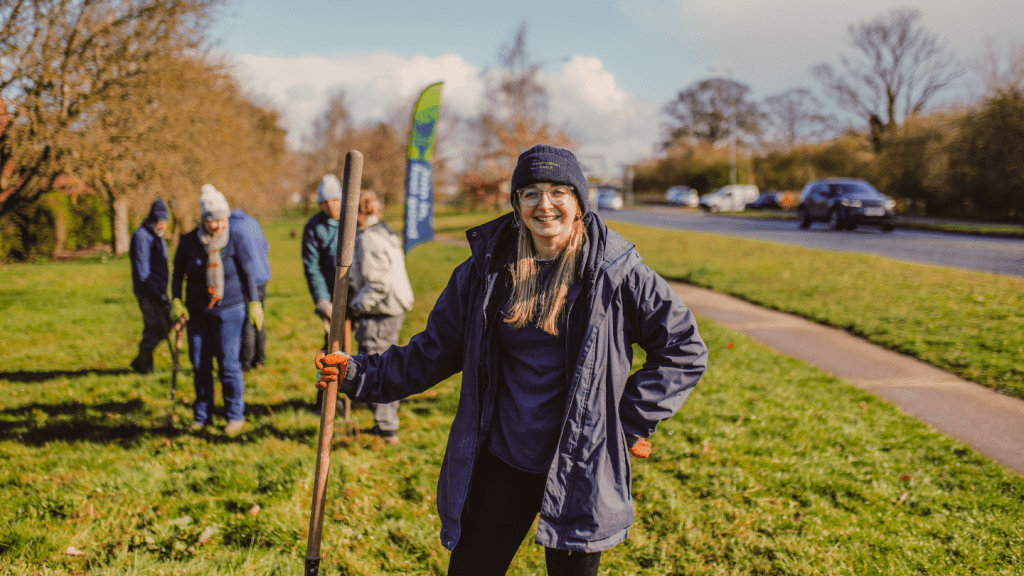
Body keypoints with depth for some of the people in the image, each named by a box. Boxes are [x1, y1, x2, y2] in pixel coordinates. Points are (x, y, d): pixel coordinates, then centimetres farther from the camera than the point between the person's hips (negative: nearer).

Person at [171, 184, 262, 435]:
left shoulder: (234, 241, -5)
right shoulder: (188, 242, -2)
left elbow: (248, 273, 4)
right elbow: (177, 273, 10)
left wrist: (254, 304, 2)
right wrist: (176, 301, 0)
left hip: (229, 311, -2)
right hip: (197, 312, 2)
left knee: (228, 363, -6)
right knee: (200, 366, 7)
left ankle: (236, 416, 7)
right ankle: (202, 416, 20)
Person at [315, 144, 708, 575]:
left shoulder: (618, 274, -8)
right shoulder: (485, 270, 1)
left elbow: (684, 350, -2)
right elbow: (435, 350, 9)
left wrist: (632, 423, -4)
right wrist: (361, 374, 0)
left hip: (579, 469, -2)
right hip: (501, 463, 3)